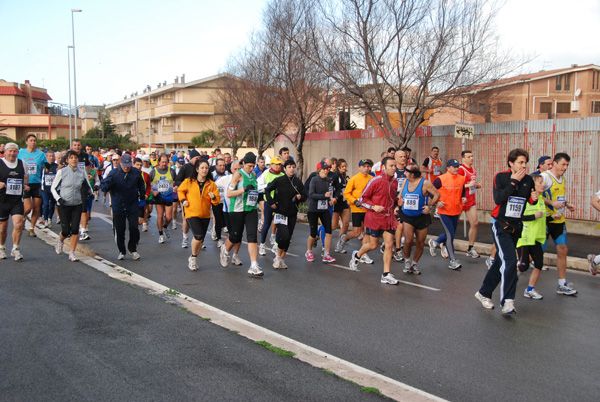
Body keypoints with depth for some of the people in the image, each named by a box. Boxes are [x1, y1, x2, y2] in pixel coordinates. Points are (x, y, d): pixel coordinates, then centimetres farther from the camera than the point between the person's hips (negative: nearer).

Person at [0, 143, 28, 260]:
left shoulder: (22, 164, 8)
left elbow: (26, 175, 27)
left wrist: (25, 185, 10)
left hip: (17, 200, 2)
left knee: (18, 224, -13)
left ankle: (15, 249, 3)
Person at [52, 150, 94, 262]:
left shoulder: (82, 173, 3)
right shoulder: (62, 172, -4)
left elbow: (88, 187, 15)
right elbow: (53, 188, 2)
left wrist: (91, 193, -6)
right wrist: (59, 199, -13)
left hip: (77, 205, 2)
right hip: (64, 205, -2)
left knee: (75, 229, -4)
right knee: (66, 230, -2)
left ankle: (72, 253, 7)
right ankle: (60, 241, 33)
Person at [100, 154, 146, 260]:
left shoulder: (136, 172, 1)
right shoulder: (114, 173, -7)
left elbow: (141, 184, 20)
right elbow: (102, 186, -8)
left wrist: (142, 194, 5)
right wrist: (109, 183, -29)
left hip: (133, 207, 1)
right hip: (118, 207, -1)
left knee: (134, 228, -5)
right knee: (119, 231, 5)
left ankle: (133, 249, 17)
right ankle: (121, 251, 25)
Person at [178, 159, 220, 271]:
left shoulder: (211, 184, 2)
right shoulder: (189, 181, -2)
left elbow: (217, 201, 3)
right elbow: (180, 190, 16)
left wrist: (214, 197, -18)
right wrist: (183, 200, 1)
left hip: (205, 215, 3)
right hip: (192, 213, -3)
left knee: (201, 239, 9)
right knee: (199, 236, -20)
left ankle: (194, 259, 30)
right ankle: (193, 257, 3)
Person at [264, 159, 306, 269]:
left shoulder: (298, 181, 4)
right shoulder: (279, 180, -5)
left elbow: (304, 196, 10)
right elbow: (267, 190, 4)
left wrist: (300, 197, -11)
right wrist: (271, 202, -4)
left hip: (292, 214, 4)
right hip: (280, 212, -4)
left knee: (288, 238, 7)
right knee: (284, 235, -17)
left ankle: (282, 259, 23)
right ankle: (278, 257, 6)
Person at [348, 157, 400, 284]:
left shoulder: (394, 181, 6)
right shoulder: (375, 181, -13)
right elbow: (363, 198, -7)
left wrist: (397, 201, 3)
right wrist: (374, 207, -19)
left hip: (389, 218, 5)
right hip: (375, 218, -5)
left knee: (389, 245, -1)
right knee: (373, 245, 6)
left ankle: (386, 275, 5)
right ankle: (357, 255, 37)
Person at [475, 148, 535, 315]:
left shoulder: (528, 180, 5)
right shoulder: (501, 177, -8)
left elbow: (531, 201, 13)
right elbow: (498, 199, -20)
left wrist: (534, 198, -10)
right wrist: (513, 182, -19)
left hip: (516, 227, 6)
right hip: (501, 226, -5)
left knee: (500, 263, 13)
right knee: (510, 262, -18)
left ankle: (484, 293, 29)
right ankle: (507, 301, -15)